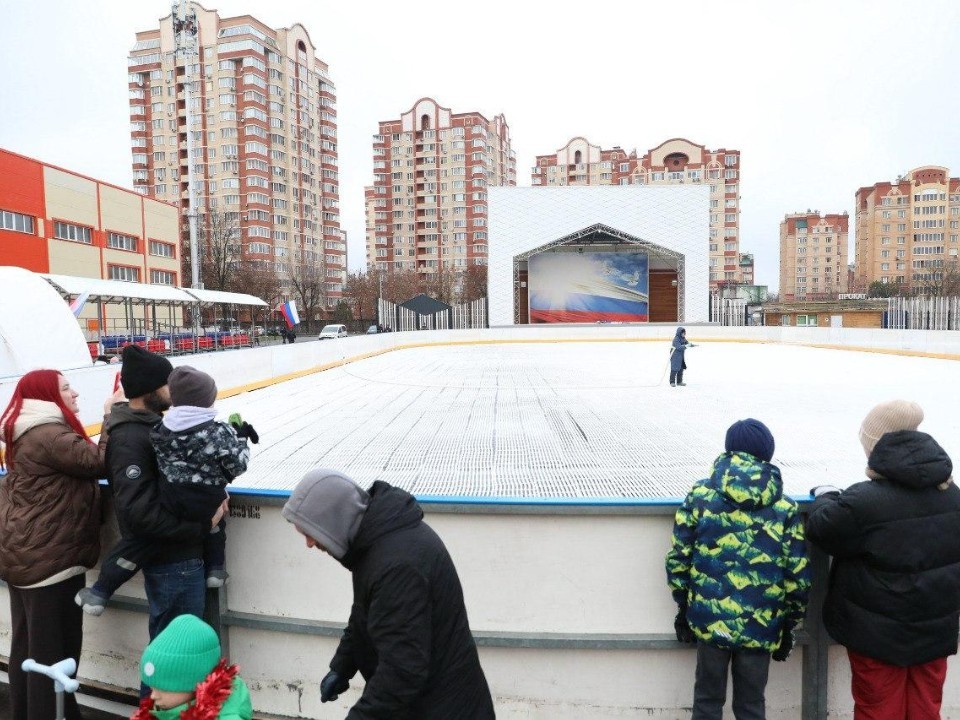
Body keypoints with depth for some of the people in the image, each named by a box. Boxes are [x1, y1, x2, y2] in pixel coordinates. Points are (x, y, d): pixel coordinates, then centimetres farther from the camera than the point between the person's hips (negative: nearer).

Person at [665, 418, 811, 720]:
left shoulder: (700, 496, -5)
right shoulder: (786, 509, -3)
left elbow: (678, 559, -3)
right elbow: (798, 577, -2)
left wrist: (683, 607, 10)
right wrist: (789, 626, 12)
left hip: (709, 619, 0)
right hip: (761, 626, 1)